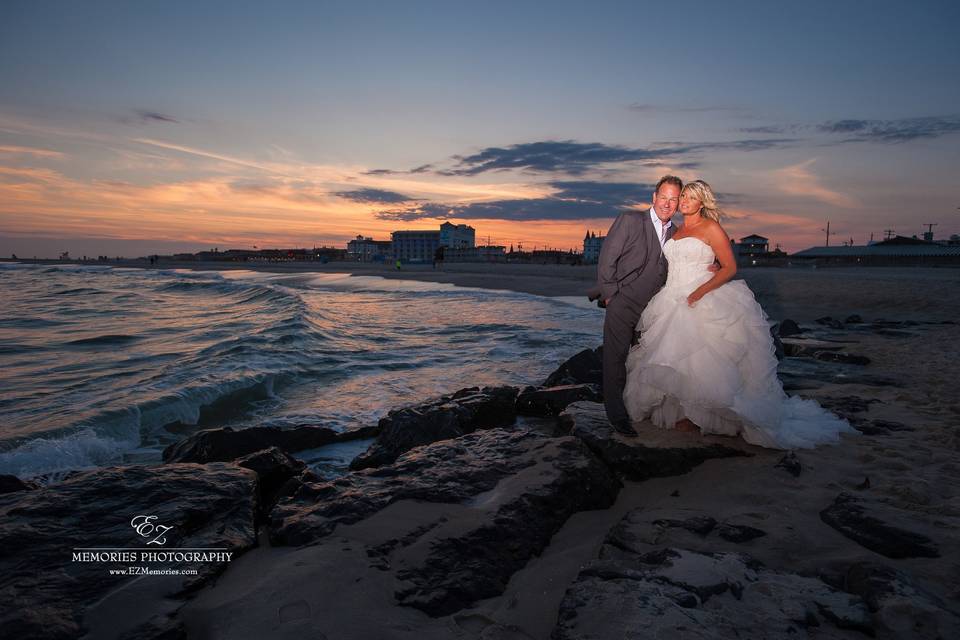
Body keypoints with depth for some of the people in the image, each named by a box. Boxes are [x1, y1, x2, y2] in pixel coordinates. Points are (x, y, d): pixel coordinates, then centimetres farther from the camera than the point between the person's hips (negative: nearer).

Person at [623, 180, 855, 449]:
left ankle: (697, 415, 3)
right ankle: (683, 412, 17)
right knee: (675, 358, 5)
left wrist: (701, 291, -20)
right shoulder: (676, 230, 16)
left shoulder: (711, 228, -3)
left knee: (698, 359, -9)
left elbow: (730, 267, -8)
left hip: (702, 303, -6)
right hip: (673, 301, 6)